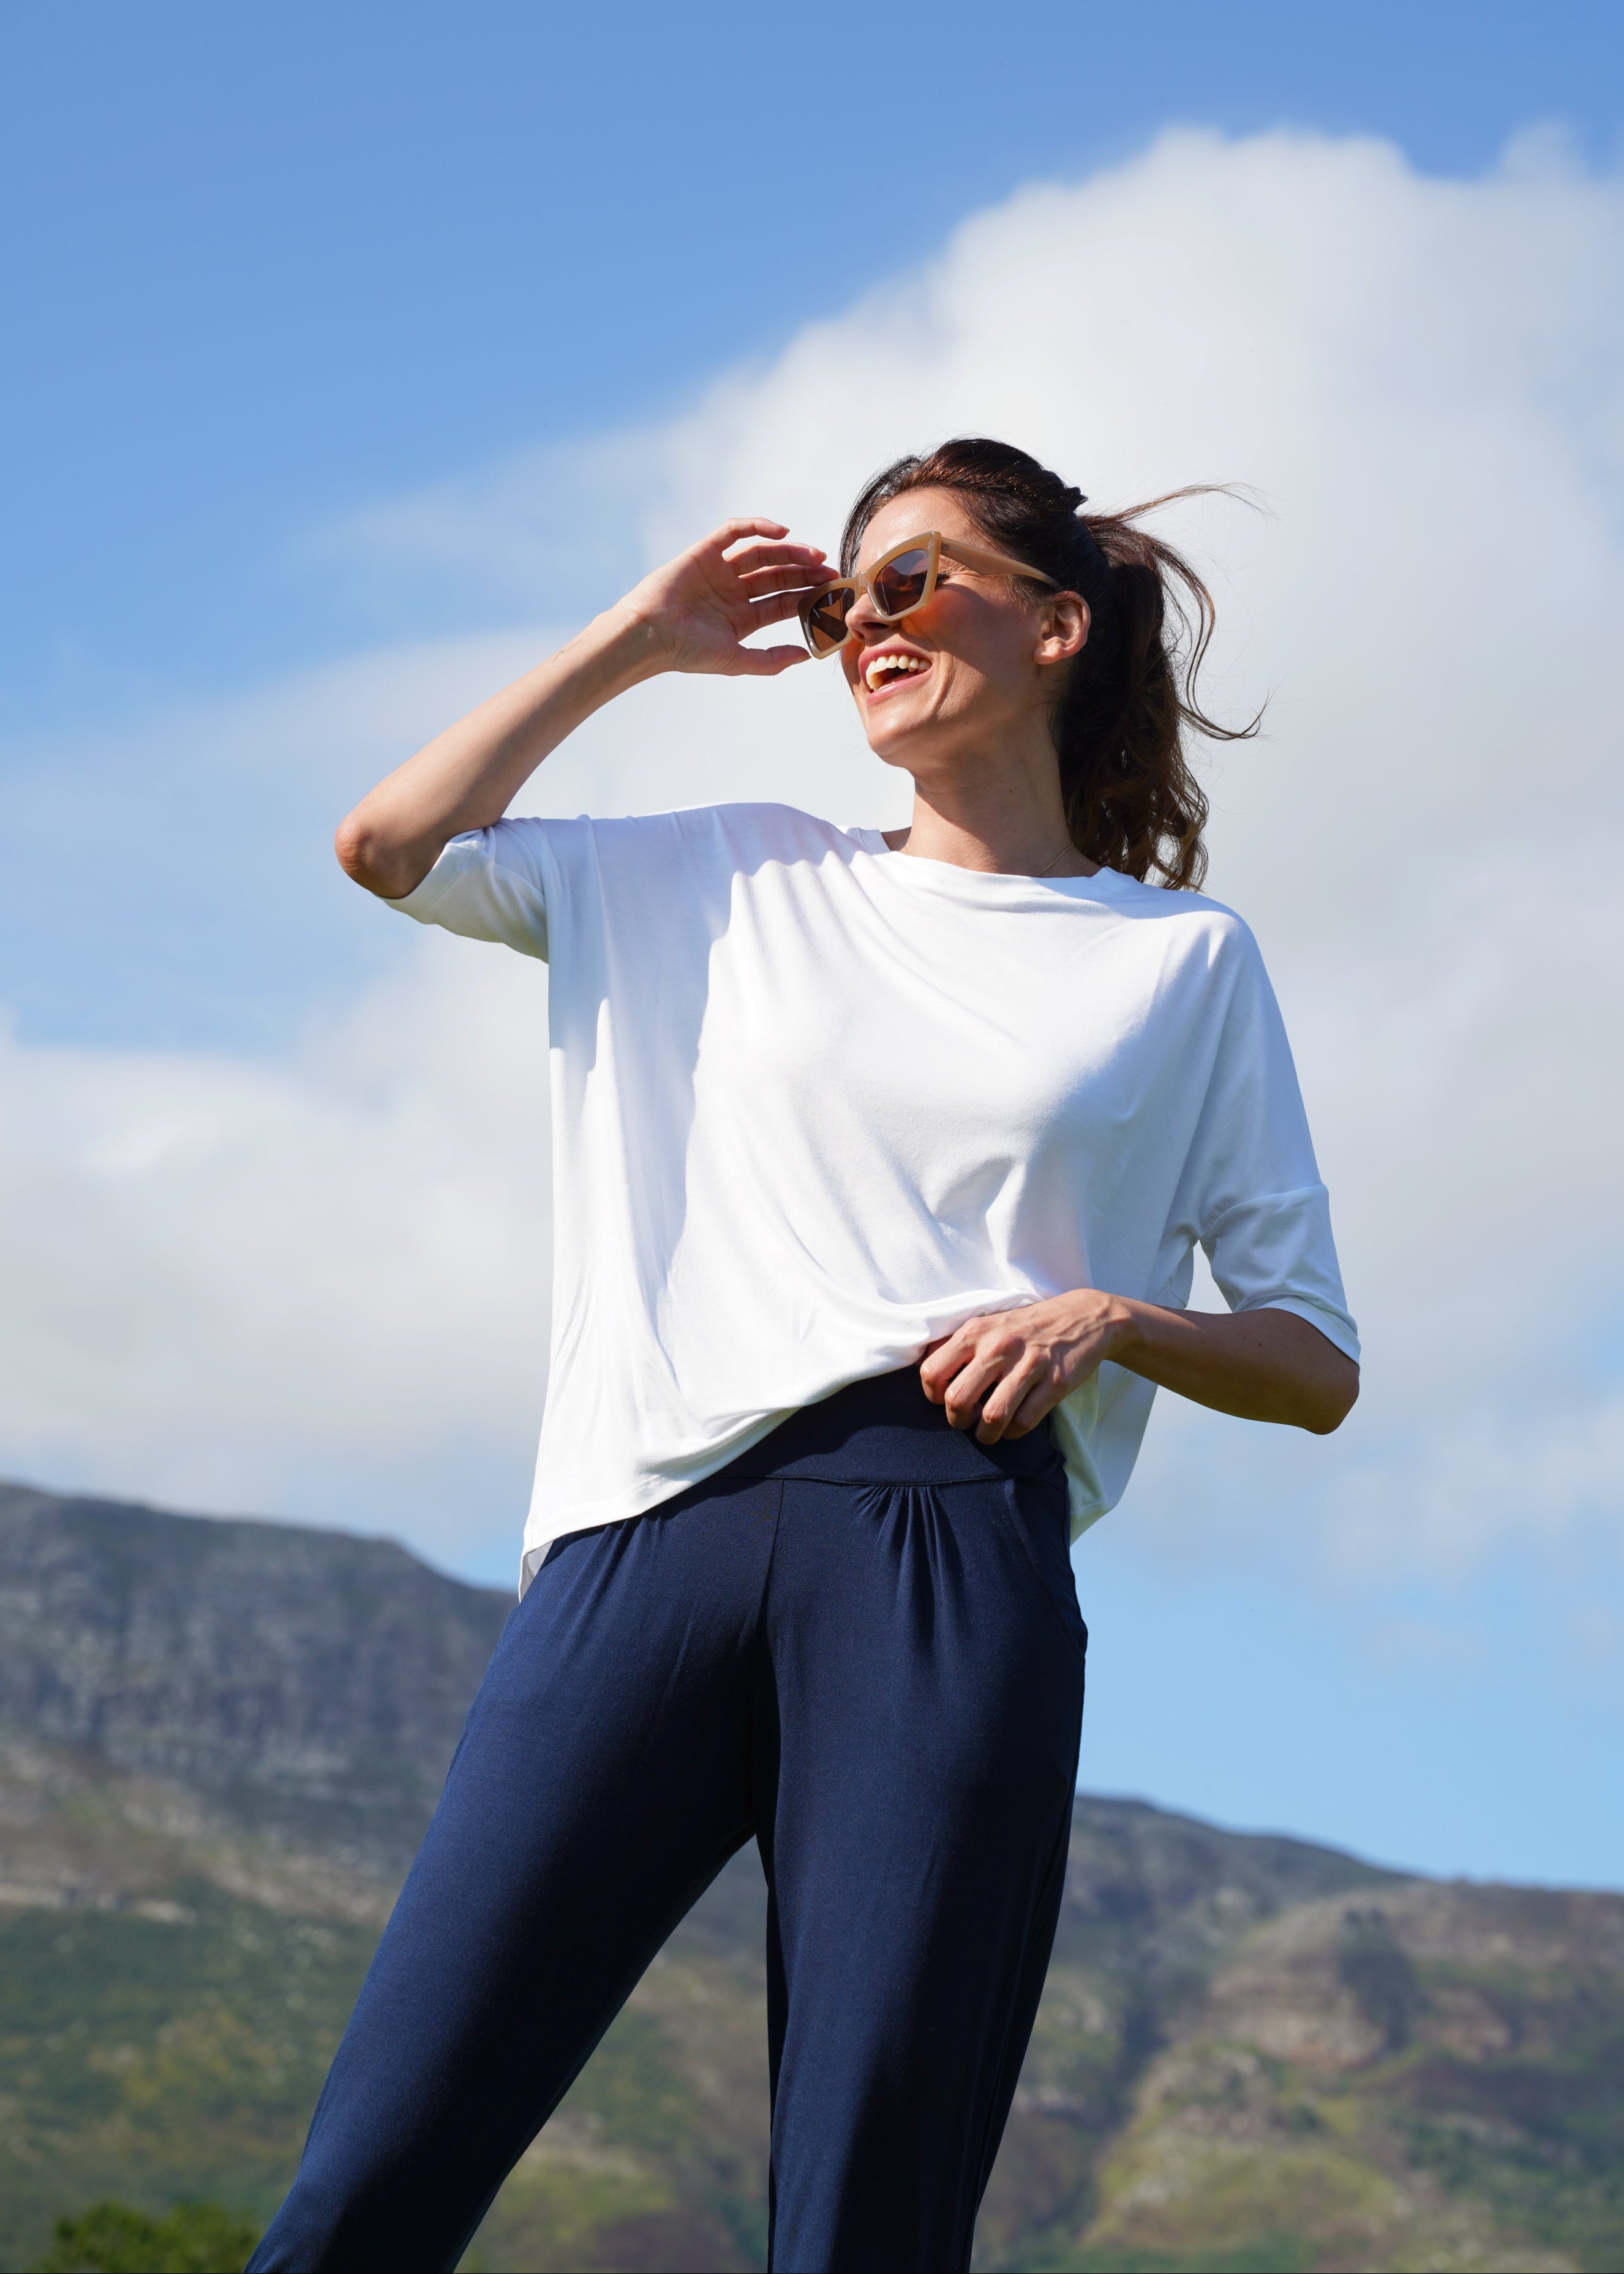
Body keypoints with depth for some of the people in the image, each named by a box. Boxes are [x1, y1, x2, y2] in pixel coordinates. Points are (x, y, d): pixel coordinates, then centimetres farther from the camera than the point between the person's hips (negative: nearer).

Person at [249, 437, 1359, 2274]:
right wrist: (633, 645, 20)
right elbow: (390, 847, 18)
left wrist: (1110, 1318, -5)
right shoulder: (740, 881, 23)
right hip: (659, 1526, 2)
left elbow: (1315, 1365, 14)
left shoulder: (1182, 962, 16)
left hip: (955, 1554, -2)